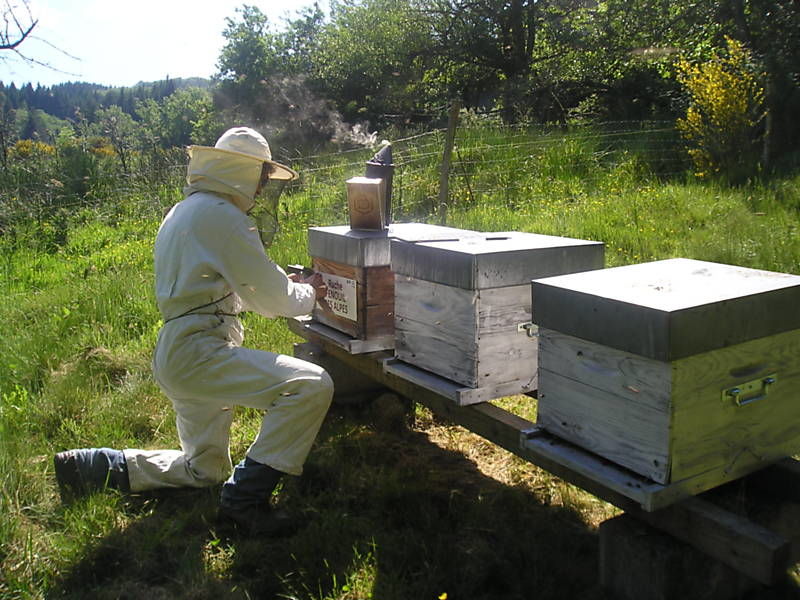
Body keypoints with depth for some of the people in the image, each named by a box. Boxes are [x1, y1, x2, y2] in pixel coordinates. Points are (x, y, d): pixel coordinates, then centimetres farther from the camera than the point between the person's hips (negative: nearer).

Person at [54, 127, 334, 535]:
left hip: (175, 354, 11)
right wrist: (308, 294, 9)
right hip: (199, 353, -11)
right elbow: (273, 301, -11)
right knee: (311, 386, -21)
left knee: (204, 469, 23)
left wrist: (289, 286, 21)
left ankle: (90, 466, 23)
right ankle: (243, 498, -14)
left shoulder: (184, 211, 17)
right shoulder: (223, 215, -14)